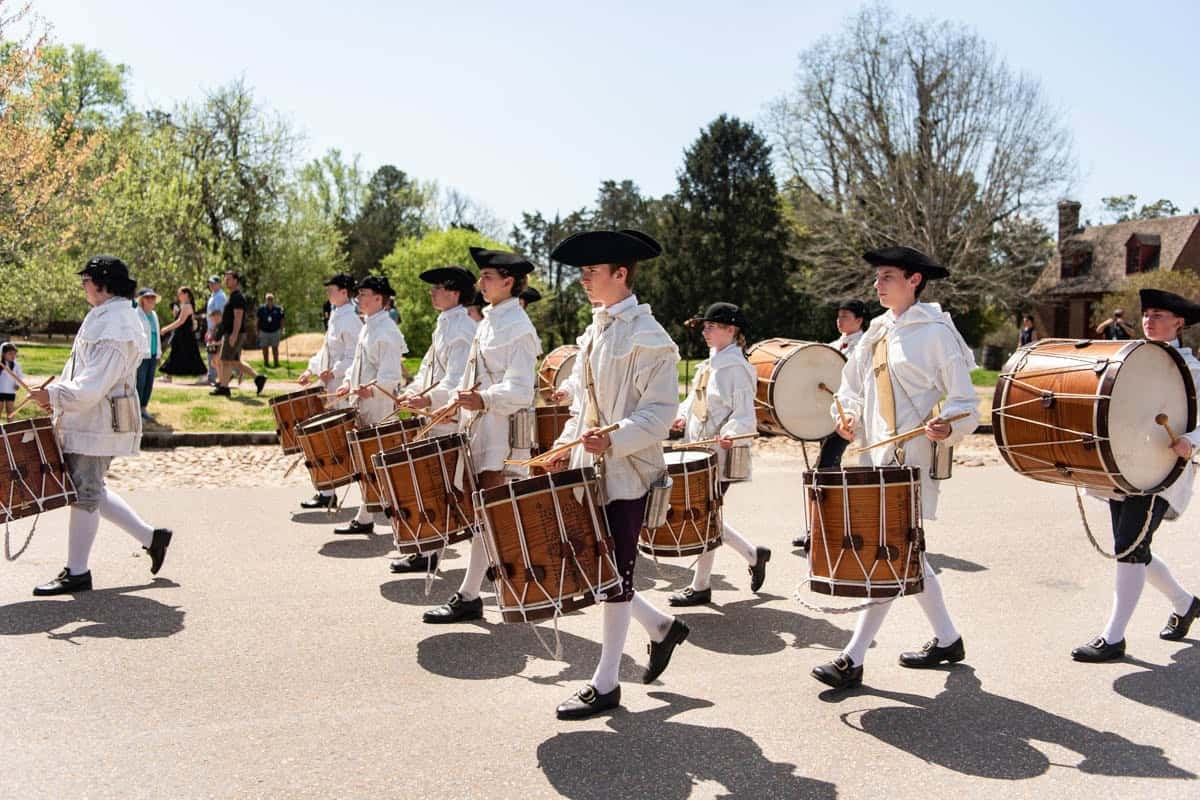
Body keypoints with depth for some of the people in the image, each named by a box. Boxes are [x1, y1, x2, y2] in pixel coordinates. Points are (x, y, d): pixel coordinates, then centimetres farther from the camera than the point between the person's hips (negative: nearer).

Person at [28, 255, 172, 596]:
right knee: (91, 490, 17)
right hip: (89, 419, 10)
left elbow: (93, 386, -24)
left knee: (85, 492, -1)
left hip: (97, 423, -10)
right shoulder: (107, 317, 14)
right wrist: (59, 392, 10)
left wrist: (54, 395, -18)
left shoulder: (114, 326, -20)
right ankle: (150, 536, 23)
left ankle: (77, 572, 11)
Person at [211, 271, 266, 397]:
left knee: (225, 360, -5)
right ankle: (258, 378, 11)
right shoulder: (232, 296, 19)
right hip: (228, 334, 10)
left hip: (233, 334, -10)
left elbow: (238, 317, -21)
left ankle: (223, 387, 0)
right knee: (235, 361, 12)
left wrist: (234, 335, -27)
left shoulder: (238, 297, -13)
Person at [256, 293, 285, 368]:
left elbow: (281, 320, 4)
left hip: (275, 332, -1)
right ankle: (266, 363, 17)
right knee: (265, 348, 6)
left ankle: (276, 363, 13)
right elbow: (258, 320, 5)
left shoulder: (278, 309, -4)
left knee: (275, 348, 3)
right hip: (264, 332, 1)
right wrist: (258, 331, 5)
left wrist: (281, 331, 0)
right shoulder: (261, 308, -2)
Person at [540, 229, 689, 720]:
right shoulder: (595, 330, 13)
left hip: (626, 474, -8)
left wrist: (613, 440, -29)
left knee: (613, 574, 1)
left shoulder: (647, 337, -13)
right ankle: (661, 627, 32)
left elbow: (660, 411, -18)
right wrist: (568, 445, 10)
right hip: (591, 470, 8)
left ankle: (605, 684, 15)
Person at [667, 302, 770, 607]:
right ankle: (753, 554, 28)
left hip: (719, 456, -9)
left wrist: (729, 435, -36)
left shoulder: (735, 367, -13)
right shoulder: (709, 364, 14)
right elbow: (695, 399, 23)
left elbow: (744, 415, -18)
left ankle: (700, 587, 11)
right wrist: (682, 416, 3)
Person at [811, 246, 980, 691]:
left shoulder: (935, 332, -8)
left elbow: (965, 402, -8)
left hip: (916, 457, -8)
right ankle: (947, 640, 32)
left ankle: (853, 660, -7)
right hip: (882, 455, 8)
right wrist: (848, 416, 2)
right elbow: (853, 384, 22)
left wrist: (947, 426, -28)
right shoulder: (878, 332, 13)